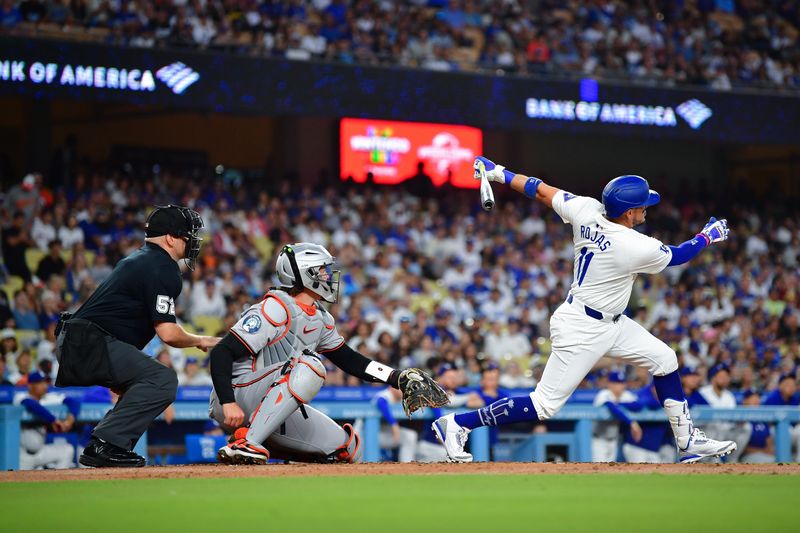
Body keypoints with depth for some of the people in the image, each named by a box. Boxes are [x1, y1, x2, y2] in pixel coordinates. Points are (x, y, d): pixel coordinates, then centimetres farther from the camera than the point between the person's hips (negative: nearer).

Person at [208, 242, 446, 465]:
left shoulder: (321, 318, 11)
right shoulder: (276, 310, -18)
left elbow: (348, 359, 20)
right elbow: (221, 353, -23)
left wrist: (398, 378, 10)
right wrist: (228, 403, -34)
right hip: (237, 398, -9)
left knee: (349, 450, 5)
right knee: (309, 368, -33)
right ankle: (246, 443, -35)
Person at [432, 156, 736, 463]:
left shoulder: (587, 211, -8)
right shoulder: (636, 247, -25)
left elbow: (542, 191, 2)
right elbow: (677, 256, -6)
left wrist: (500, 174, 14)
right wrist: (708, 236, 12)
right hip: (582, 331, -10)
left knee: (664, 359, 12)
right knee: (545, 404, -5)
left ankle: (688, 442, 21)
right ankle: (457, 424, 0)